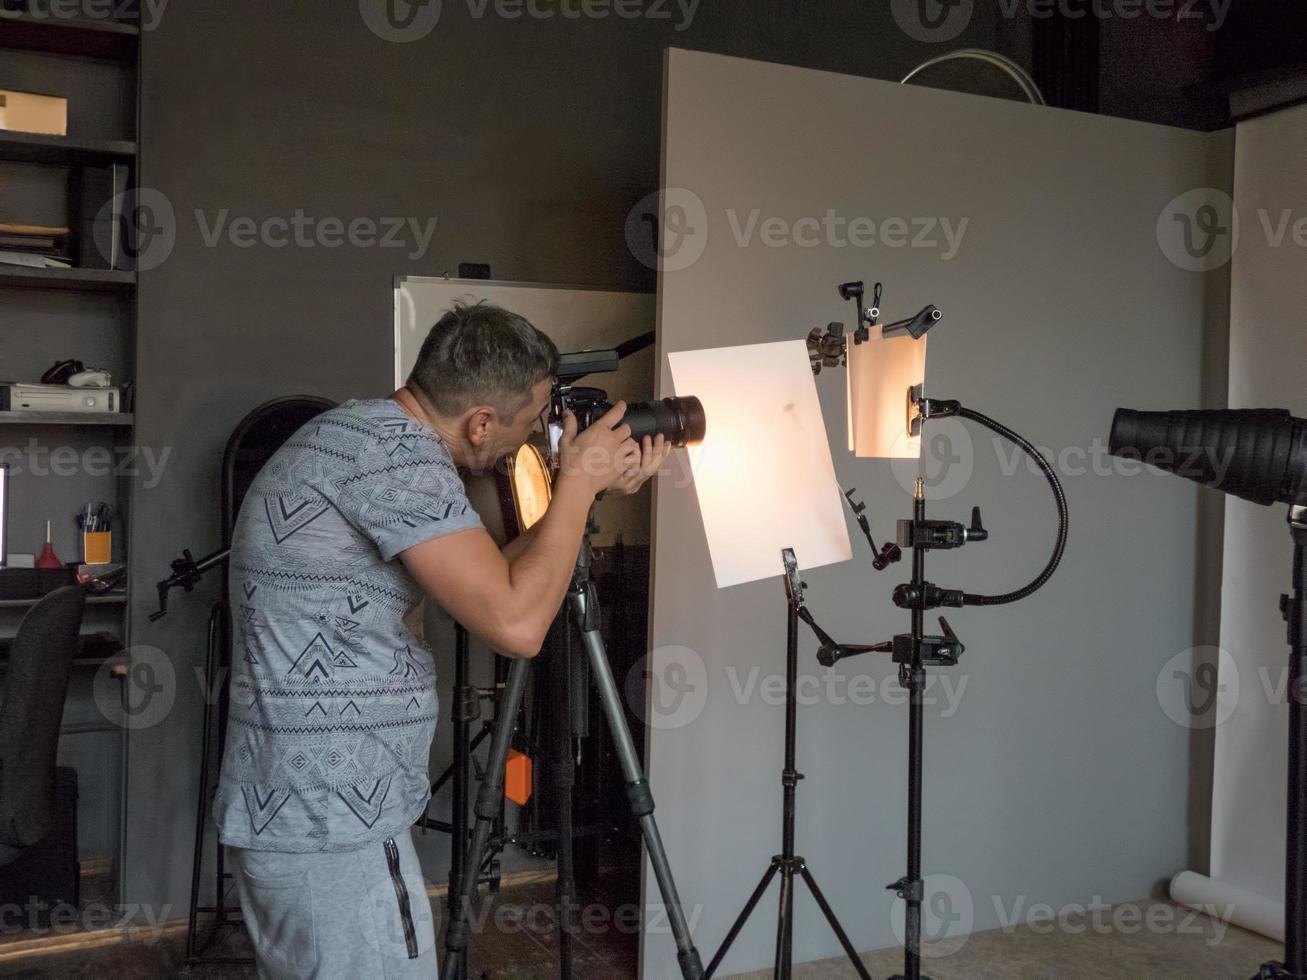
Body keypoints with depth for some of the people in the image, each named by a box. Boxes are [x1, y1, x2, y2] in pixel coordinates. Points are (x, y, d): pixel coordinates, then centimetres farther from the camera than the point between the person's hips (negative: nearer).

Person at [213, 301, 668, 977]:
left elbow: (483, 584, 18)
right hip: (333, 823, -10)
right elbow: (515, 624, -23)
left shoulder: (355, 434, 12)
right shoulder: (396, 450, -19)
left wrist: (596, 491, 13)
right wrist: (578, 481, -10)